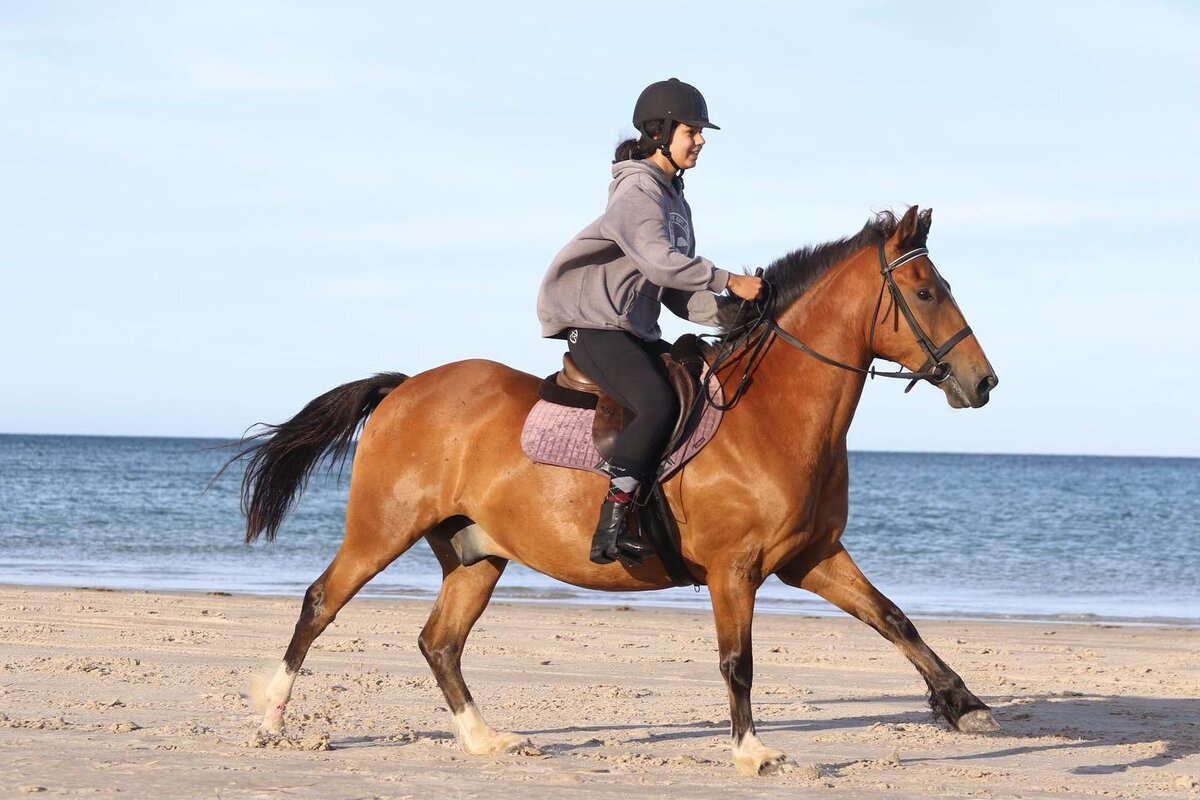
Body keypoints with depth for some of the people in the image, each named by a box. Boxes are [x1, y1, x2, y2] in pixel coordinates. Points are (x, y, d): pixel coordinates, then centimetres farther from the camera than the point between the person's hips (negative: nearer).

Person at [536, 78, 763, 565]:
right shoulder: (637, 190, -10)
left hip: (638, 332, 10)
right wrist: (730, 282, -20)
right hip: (593, 324, -10)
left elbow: (677, 293, 15)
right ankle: (610, 530, -31)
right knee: (659, 405, -30)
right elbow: (661, 263, -25)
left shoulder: (674, 199, 19)